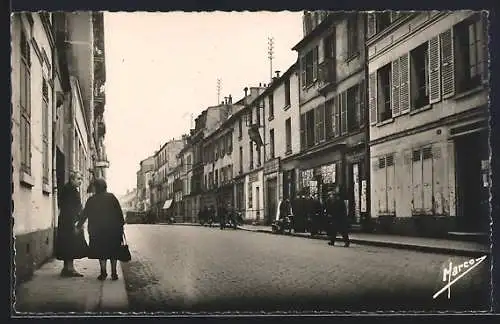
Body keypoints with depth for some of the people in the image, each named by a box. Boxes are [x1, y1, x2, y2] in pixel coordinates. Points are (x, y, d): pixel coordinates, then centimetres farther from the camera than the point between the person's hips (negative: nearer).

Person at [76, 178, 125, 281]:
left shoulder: (91, 200, -1)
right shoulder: (112, 197, -1)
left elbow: (84, 214, 5)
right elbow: (119, 213, -1)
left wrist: (79, 226, 15)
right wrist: (121, 225, 7)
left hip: (98, 230, 0)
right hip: (113, 230, 1)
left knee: (101, 252, 7)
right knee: (113, 251, 9)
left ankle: (103, 273, 2)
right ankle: (114, 273, 7)